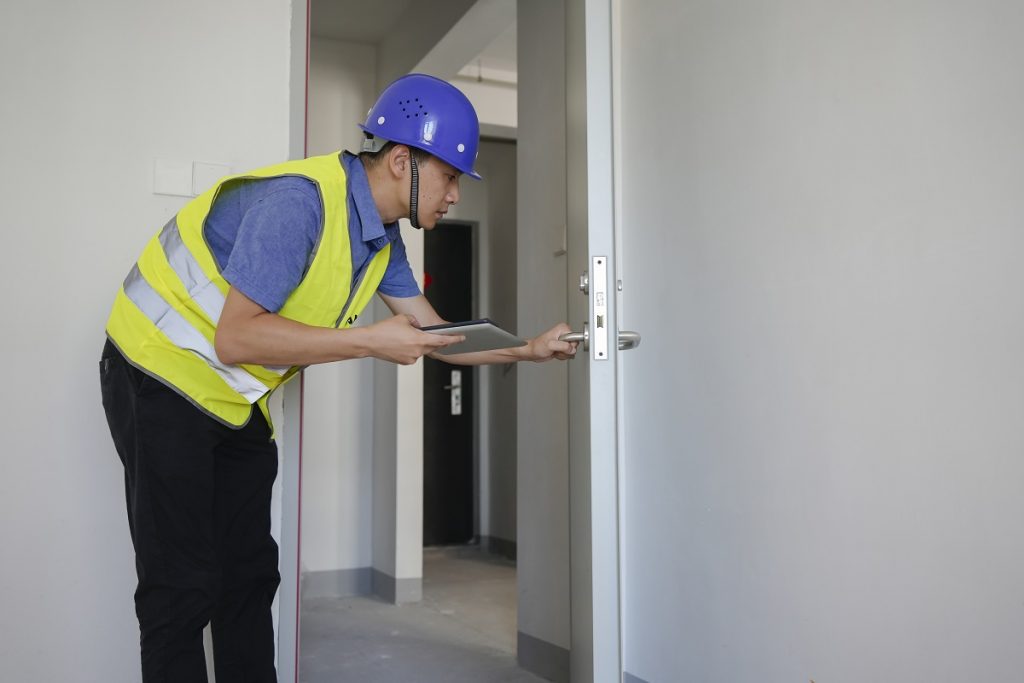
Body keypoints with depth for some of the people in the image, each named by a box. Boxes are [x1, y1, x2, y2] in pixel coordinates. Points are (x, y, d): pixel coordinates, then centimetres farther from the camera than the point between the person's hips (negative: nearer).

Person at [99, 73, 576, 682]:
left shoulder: (384, 238, 2)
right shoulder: (299, 200, -26)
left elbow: (436, 337, 11)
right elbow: (235, 337, -30)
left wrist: (528, 350, 4)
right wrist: (371, 341, -28)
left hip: (238, 402, 9)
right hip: (163, 377, -8)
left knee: (250, 576, 10)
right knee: (185, 587, -6)